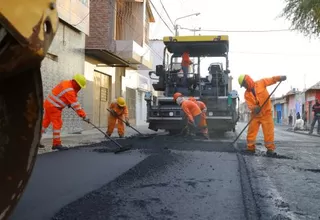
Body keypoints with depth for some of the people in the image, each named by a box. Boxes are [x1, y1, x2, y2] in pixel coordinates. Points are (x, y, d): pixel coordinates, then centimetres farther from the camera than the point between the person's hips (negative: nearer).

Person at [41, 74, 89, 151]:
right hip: (53, 106, -10)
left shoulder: (67, 83, 5)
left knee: (45, 122, 14)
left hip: (49, 104, 10)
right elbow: (75, 105, -26)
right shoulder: (69, 90, -24)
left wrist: (69, 103, 1)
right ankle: (56, 144, -3)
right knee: (57, 124, -7)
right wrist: (84, 116, -24)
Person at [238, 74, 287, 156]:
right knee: (251, 131, 3)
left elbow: (271, 80, -4)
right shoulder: (246, 94, 2)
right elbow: (249, 104, -9)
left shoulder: (261, 83, -2)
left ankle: (270, 149, 2)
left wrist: (280, 78, -23)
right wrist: (254, 108, -30)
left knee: (269, 132, -5)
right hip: (255, 114, 3)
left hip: (266, 112, -3)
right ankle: (250, 148, 15)